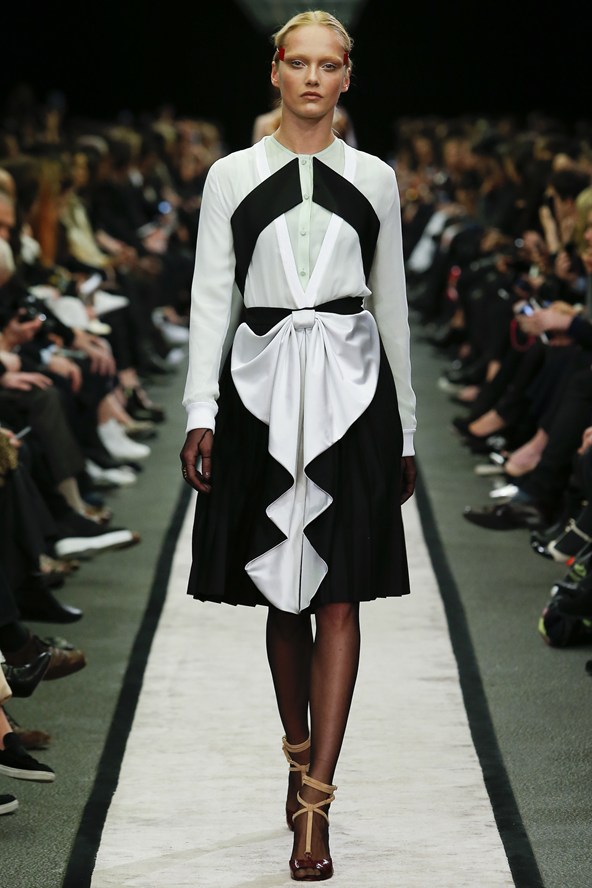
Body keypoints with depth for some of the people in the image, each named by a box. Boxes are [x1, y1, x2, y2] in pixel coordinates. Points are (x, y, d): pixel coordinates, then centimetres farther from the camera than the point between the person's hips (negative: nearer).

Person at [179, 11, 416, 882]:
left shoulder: (374, 180, 8)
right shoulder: (232, 176, 5)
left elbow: (392, 303, 12)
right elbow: (211, 297, 3)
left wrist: (405, 429, 12)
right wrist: (201, 412, -7)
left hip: (350, 389, 0)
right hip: (263, 386, 0)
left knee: (339, 597, -7)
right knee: (283, 594, 8)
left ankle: (314, 804, -7)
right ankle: (300, 756, 27)